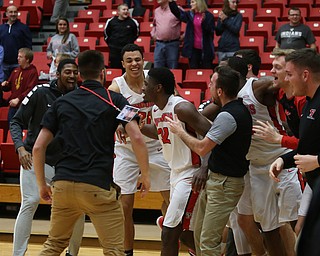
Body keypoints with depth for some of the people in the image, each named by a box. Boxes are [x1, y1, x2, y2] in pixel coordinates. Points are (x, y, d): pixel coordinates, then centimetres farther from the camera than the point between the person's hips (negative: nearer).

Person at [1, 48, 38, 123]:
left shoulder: (32, 72, -8)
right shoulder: (16, 71, 13)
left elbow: (30, 89, -17)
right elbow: (9, 86, 21)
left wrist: (18, 99, -24)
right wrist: (5, 85, -2)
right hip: (13, 106, 7)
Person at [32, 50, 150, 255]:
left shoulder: (61, 103, 13)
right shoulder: (115, 100, 4)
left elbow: (38, 147, 9)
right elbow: (137, 139, -9)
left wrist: (42, 184, 18)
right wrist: (146, 176, 2)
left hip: (62, 185, 4)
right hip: (98, 187, -4)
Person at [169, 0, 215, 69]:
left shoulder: (208, 16, -5)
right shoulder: (190, 15, 8)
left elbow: (211, 30, -12)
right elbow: (178, 13, 2)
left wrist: (204, 21, -26)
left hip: (205, 49, -4)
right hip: (193, 48, 4)